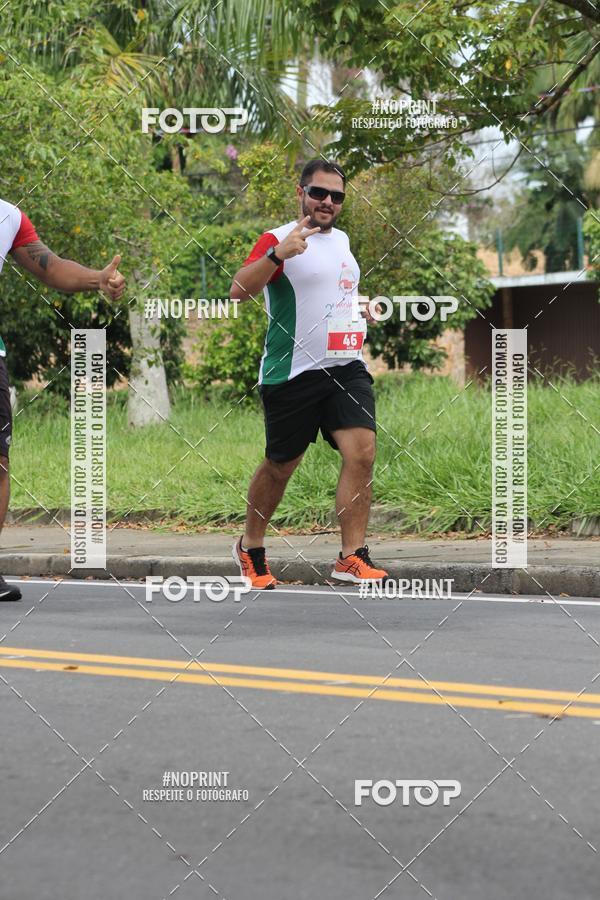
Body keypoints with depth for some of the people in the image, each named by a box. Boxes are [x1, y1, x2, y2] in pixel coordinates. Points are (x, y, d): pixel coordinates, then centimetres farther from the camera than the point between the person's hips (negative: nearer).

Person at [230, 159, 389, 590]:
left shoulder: (341, 239, 15)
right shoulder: (278, 239, -8)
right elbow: (239, 290, -24)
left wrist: (364, 310, 21)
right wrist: (276, 254, -36)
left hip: (347, 368, 5)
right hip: (293, 373, -5)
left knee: (361, 453, -12)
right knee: (279, 467, 7)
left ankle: (352, 557, -10)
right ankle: (251, 548, 28)